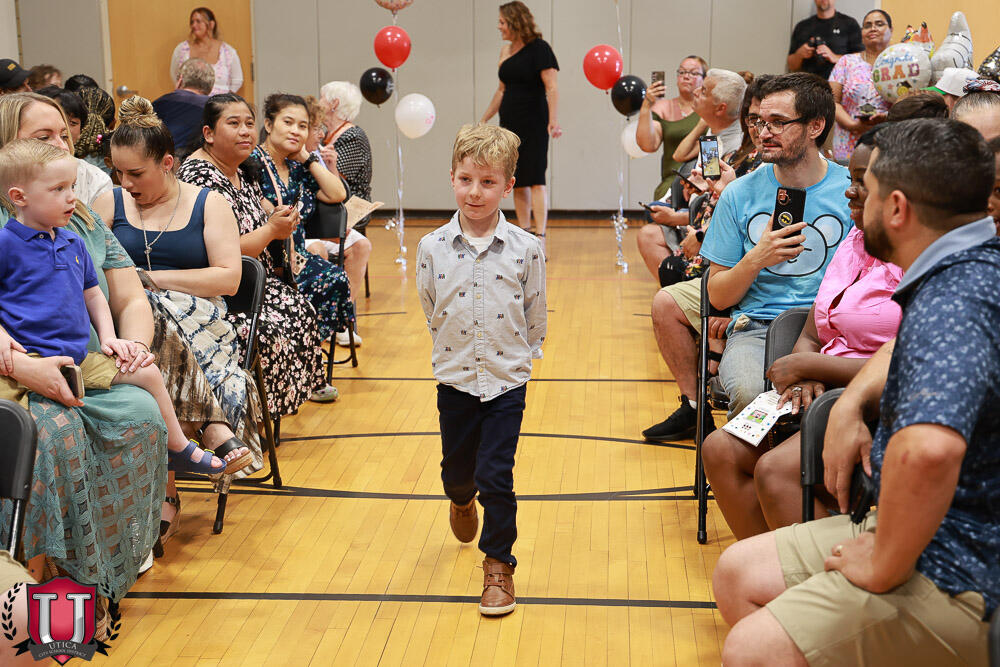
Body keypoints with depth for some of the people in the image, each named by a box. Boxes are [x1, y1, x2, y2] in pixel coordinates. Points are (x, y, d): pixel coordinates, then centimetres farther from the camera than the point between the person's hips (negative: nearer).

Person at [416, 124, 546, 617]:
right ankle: (462, 501, 53)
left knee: (496, 475, -5)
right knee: (456, 471, 17)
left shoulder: (525, 249, -9)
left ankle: (499, 563, 12)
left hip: (507, 381, -2)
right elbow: (431, 312, 8)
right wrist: (454, 353, 11)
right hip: (455, 380, 2)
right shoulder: (432, 248, -6)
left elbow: (535, 318, 2)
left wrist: (518, 357, 6)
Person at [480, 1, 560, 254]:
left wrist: (554, 120, -27)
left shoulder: (539, 48, -8)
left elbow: (552, 87, -15)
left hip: (533, 122, -7)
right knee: (517, 181, 7)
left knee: (535, 179, -11)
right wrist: (484, 120, 25)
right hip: (510, 123, 7)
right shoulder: (506, 51, 13)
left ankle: (540, 238, -15)